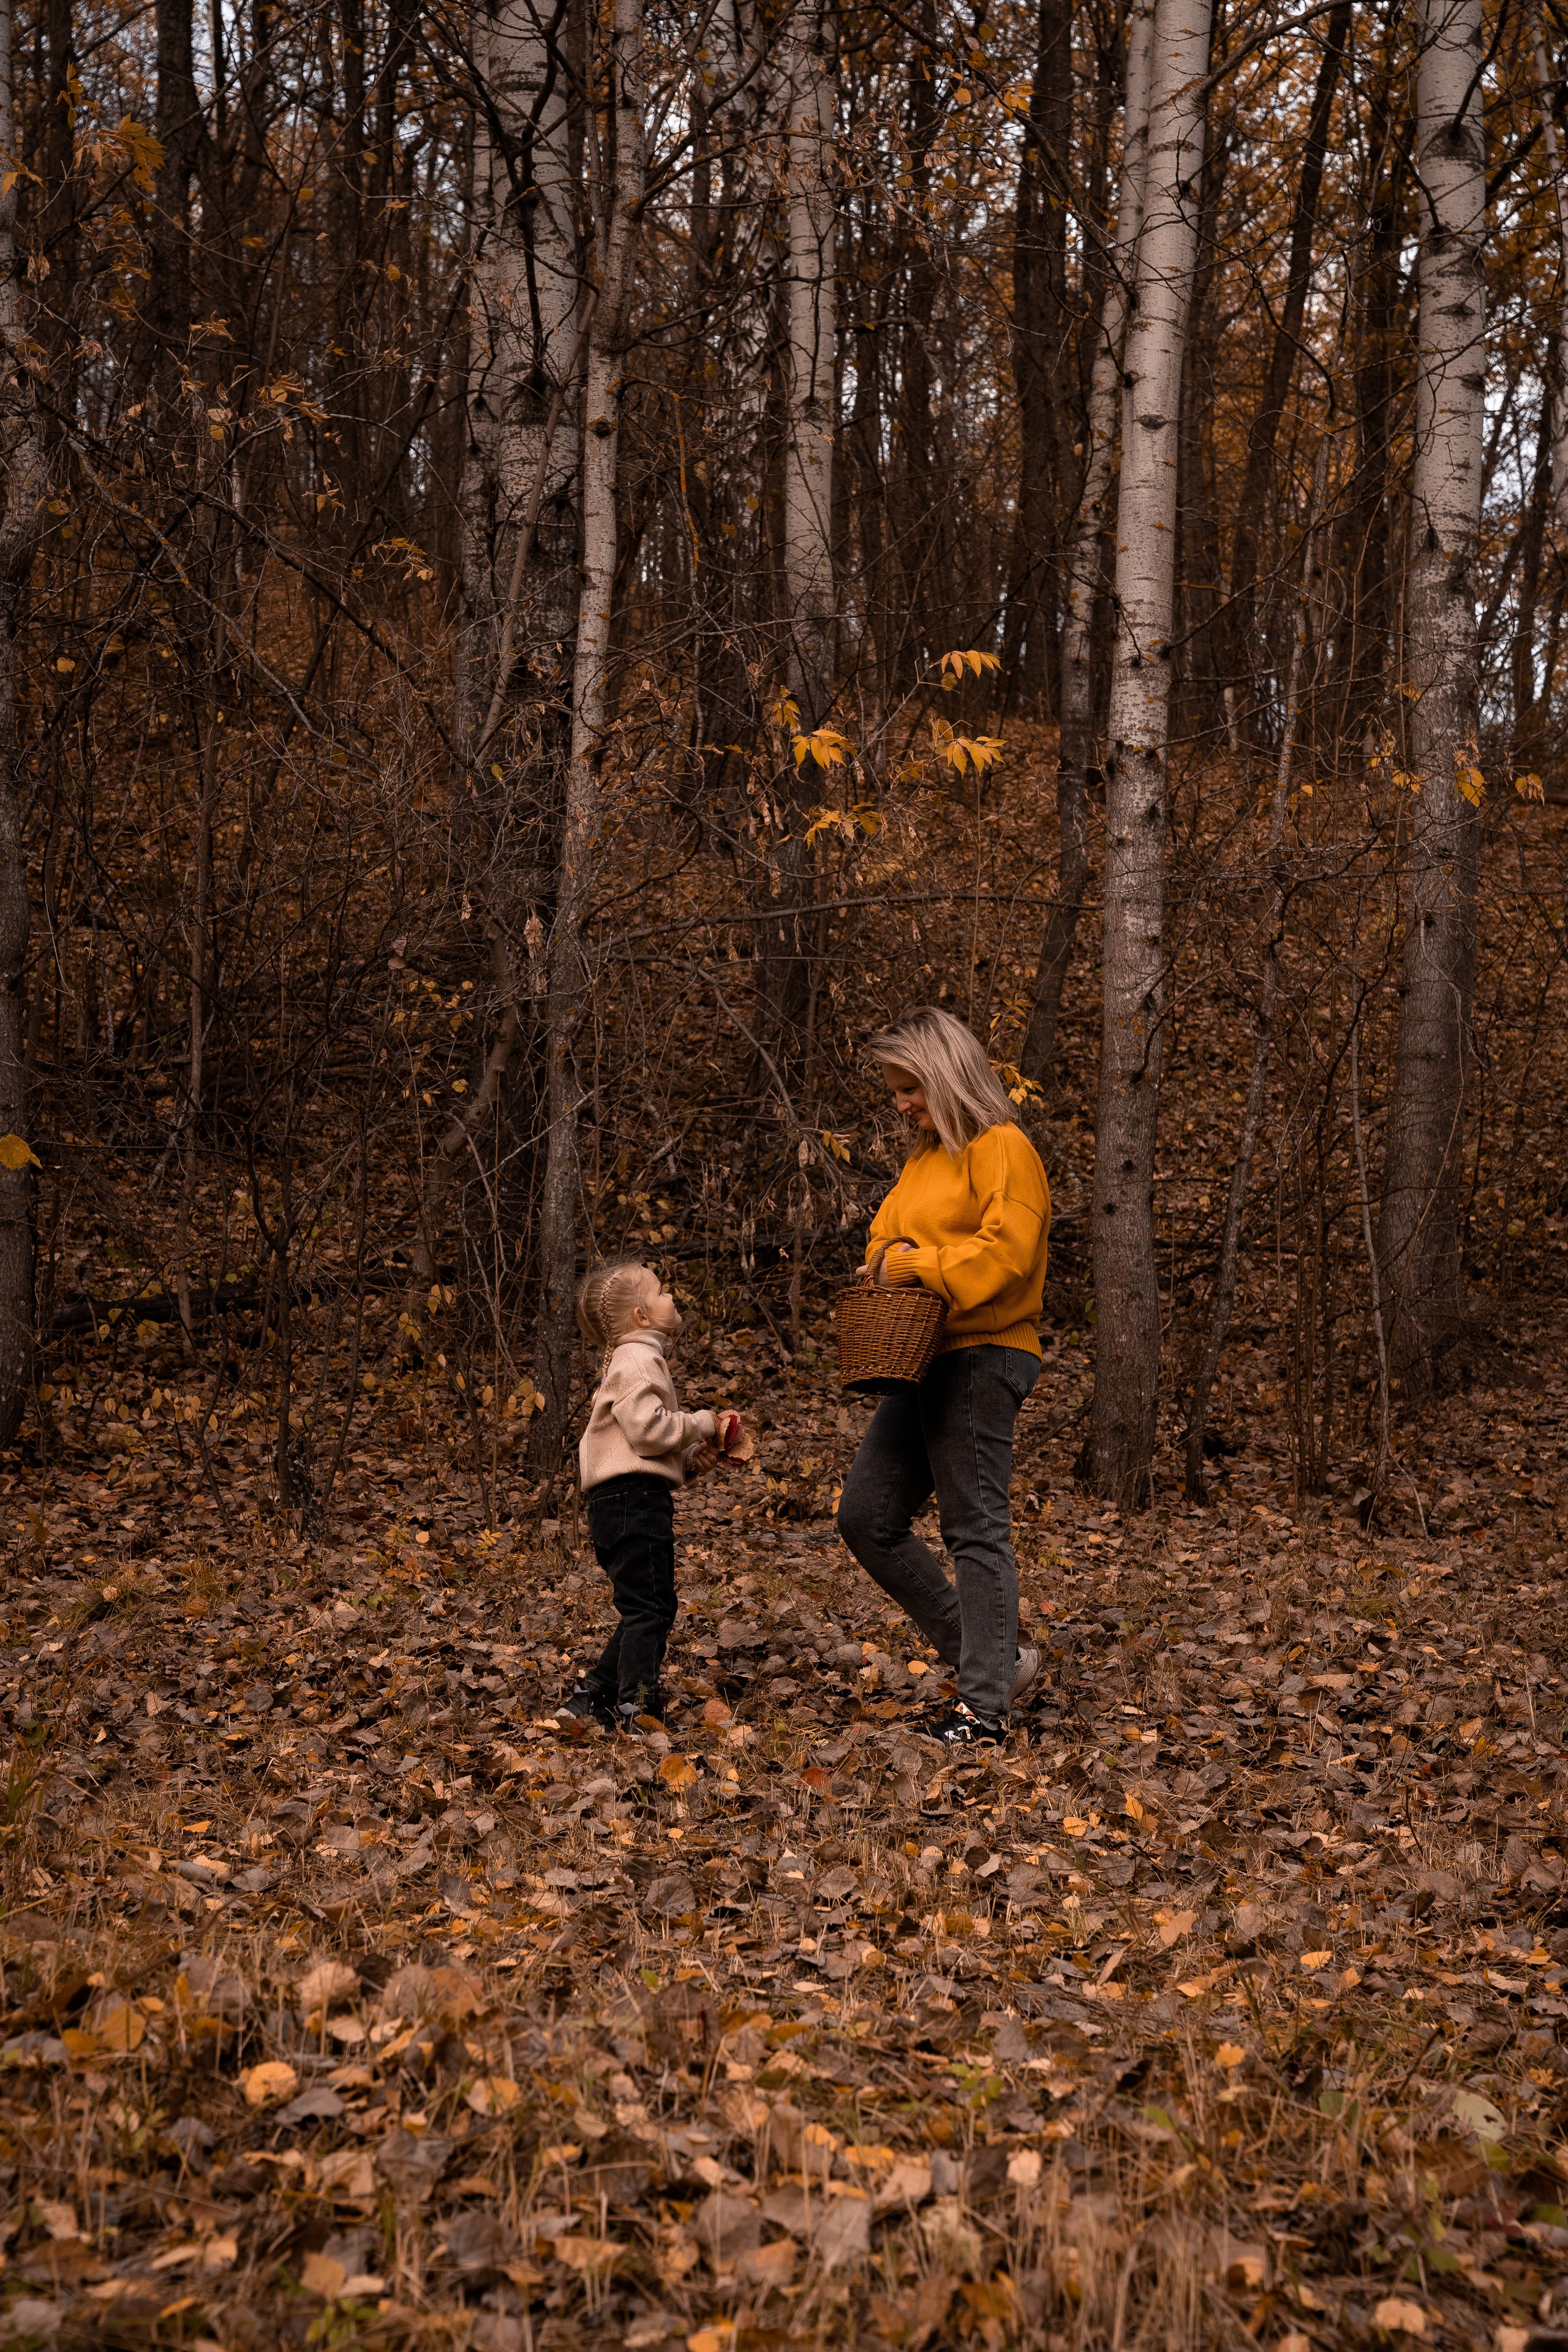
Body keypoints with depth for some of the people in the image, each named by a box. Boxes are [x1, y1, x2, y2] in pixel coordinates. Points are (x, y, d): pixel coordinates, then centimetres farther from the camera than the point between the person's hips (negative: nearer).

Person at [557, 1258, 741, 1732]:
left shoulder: (637, 1360, 25)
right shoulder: (637, 1361, -9)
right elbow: (649, 1428, -21)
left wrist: (691, 1459, 10)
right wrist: (702, 1425, -8)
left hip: (624, 1503, 11)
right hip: (635, 1498, -11)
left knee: (644, 1611, 14)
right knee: (648, 1608, -9)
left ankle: (589, 1699, 16)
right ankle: (636, 1710, -10)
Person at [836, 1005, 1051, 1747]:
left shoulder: (1003, 1149, -9)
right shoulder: (925, 1158, 20)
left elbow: (1005, 1250, -21)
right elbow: (888, 1233, 23)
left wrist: (921, 1267, -14)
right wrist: (889, 1261, 1)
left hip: (982, 1358, -10)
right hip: (924, 1360, 10)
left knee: (976, 1529, -6)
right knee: (866, 1518, 7)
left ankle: (985, 1707, 1)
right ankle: (993, 1659, 15)